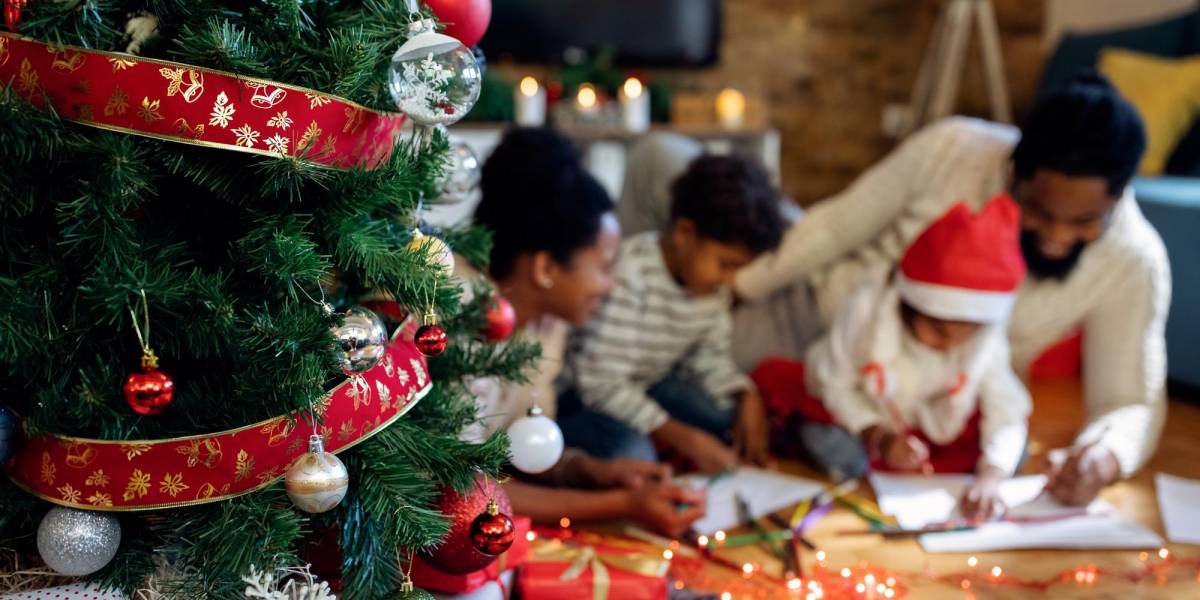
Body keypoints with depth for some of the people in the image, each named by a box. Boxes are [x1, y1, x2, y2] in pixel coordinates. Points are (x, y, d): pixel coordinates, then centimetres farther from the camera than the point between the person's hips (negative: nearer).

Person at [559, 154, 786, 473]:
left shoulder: (712, 277, -6)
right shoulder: (628, 275, -31)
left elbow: (710, 354, 7)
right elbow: (602, 383, -32)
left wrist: (746, 396, -14)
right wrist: (686, 438, -32)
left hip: (648, 383, 7)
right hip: (582, 391, -7)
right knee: (632, 453, -32)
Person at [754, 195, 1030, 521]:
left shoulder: (987, 340, -25)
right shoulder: (867, 308, -30)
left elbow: (1007, 412, -29)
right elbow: (836, 383, -20)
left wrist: (990, 478, -47)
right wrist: (879, 438, -34)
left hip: (932, 430, 4)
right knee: (773, 376, -26)